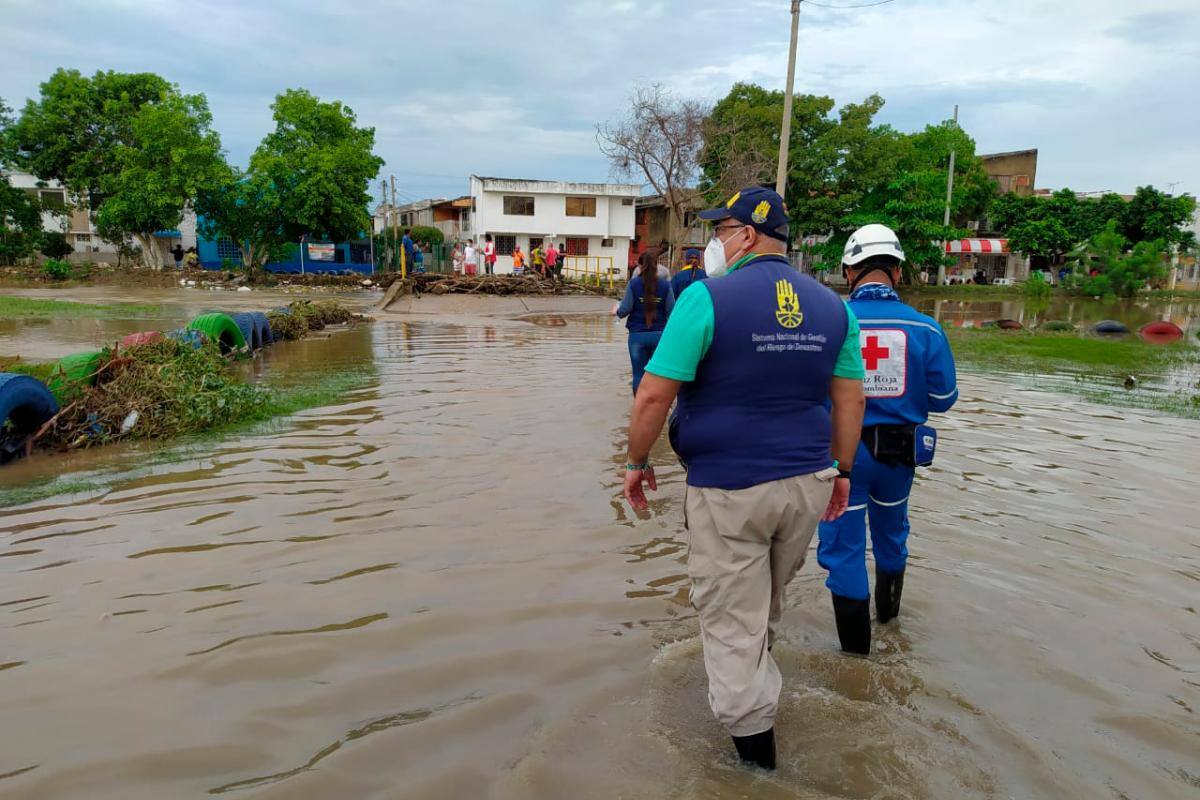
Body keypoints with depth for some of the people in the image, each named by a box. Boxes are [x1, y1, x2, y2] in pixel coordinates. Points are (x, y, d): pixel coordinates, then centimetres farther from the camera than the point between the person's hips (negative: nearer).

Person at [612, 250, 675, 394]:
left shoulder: (633, 283, -7)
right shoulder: (665, 285, -3)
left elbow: (625, 310, -7)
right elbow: (671, 312, -3)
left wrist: (617, 310, 14)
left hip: (637, 335, -1)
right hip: (659, 334, 1)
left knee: (639, 374, 8)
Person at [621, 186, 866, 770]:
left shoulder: (707, 298, -13)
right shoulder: (831, 305, 3)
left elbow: (654, 395, -15)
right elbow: (850, 397, 7)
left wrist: (637, 462, -2)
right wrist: (842, 469, 17)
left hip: (730, 490, -6)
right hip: (807, 483, 6)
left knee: (732, 617, 9)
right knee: (767, 603, 27)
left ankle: (753, 734, 19)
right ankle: (754, 683, 50)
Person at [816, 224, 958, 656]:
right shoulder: (925, 328, -9)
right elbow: (943, 398, -2)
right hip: (899, 449, 3)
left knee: (843, 540, 10)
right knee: (890, 527, 27)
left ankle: (855, 642, 18)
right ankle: (888, 606, 51)